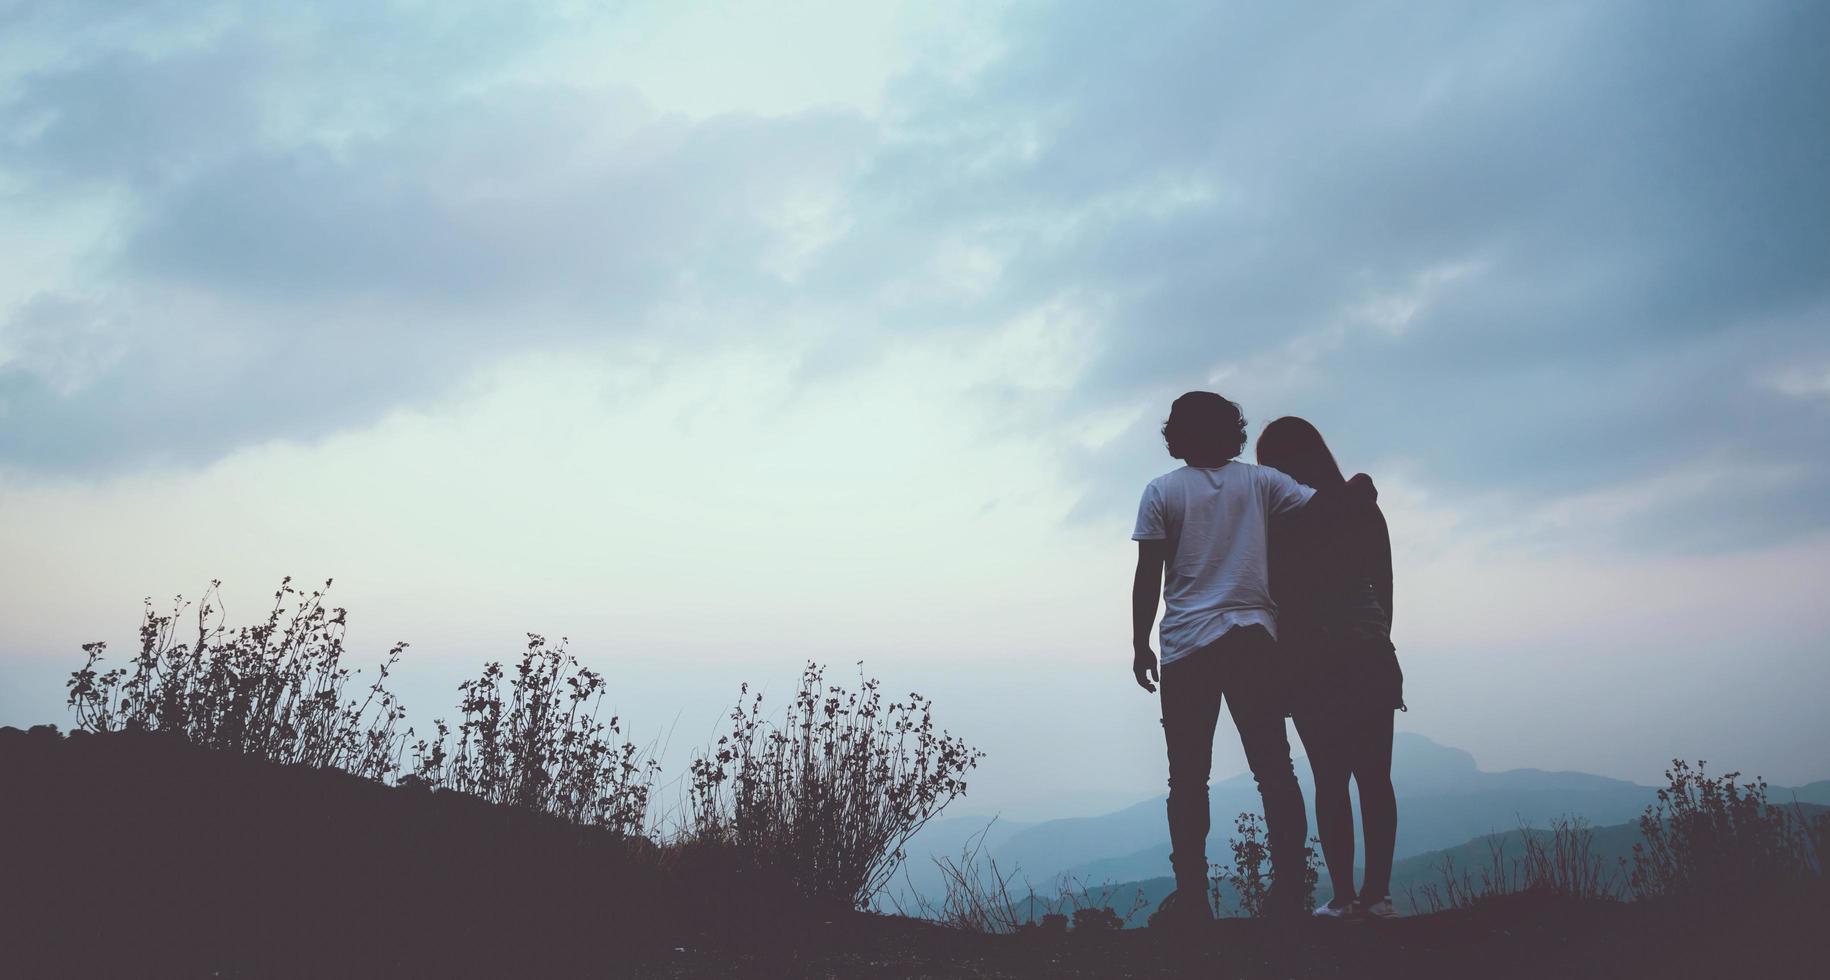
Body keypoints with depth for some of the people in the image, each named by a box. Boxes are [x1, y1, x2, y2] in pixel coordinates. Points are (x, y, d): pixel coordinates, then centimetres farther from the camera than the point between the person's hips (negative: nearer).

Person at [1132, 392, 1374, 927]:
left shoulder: (1162, 492, 3)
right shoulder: (1259, 481, 8)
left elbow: (1148, 577, -2)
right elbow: (1316, 506, -3)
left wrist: (1140, 645, 3)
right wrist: (1355, 487, 18)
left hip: (1187, 646, -1)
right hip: (1254, 637, 2)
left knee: (1189, 776, 2)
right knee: (1273, 767, 6)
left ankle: (1191, 894, -2)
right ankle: (1288, 888, 1)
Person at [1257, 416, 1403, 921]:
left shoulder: (1273, 519, -7)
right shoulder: (1362, 506, 5)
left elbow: (1273, 596, -6)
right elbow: (1385, 589, 8)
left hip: (1311, 663, -3)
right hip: (1370, 656, 3)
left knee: (1329, 780, 3)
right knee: (1374, 778, 8)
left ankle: (1343, 895, 3)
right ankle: (1377, 893, 8)